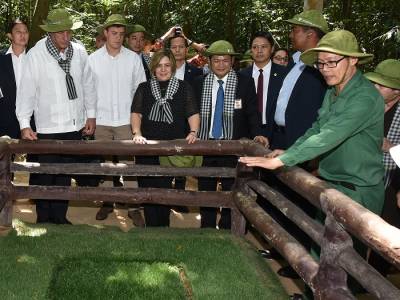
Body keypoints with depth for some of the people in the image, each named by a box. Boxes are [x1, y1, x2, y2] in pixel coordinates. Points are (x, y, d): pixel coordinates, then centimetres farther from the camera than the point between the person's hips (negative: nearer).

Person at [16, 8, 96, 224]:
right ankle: (43, 220, 21)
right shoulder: (36, 55, -9)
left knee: (65, 175, 13)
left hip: (75, 126, 3)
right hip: (48, 128, -3)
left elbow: (88, 85, 9)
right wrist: (24, 124, -11)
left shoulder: (79, 52, 0)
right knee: (45, 176, 4)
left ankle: (59, 217, 27)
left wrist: (91, 115, 10)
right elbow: (26, 91, -7)